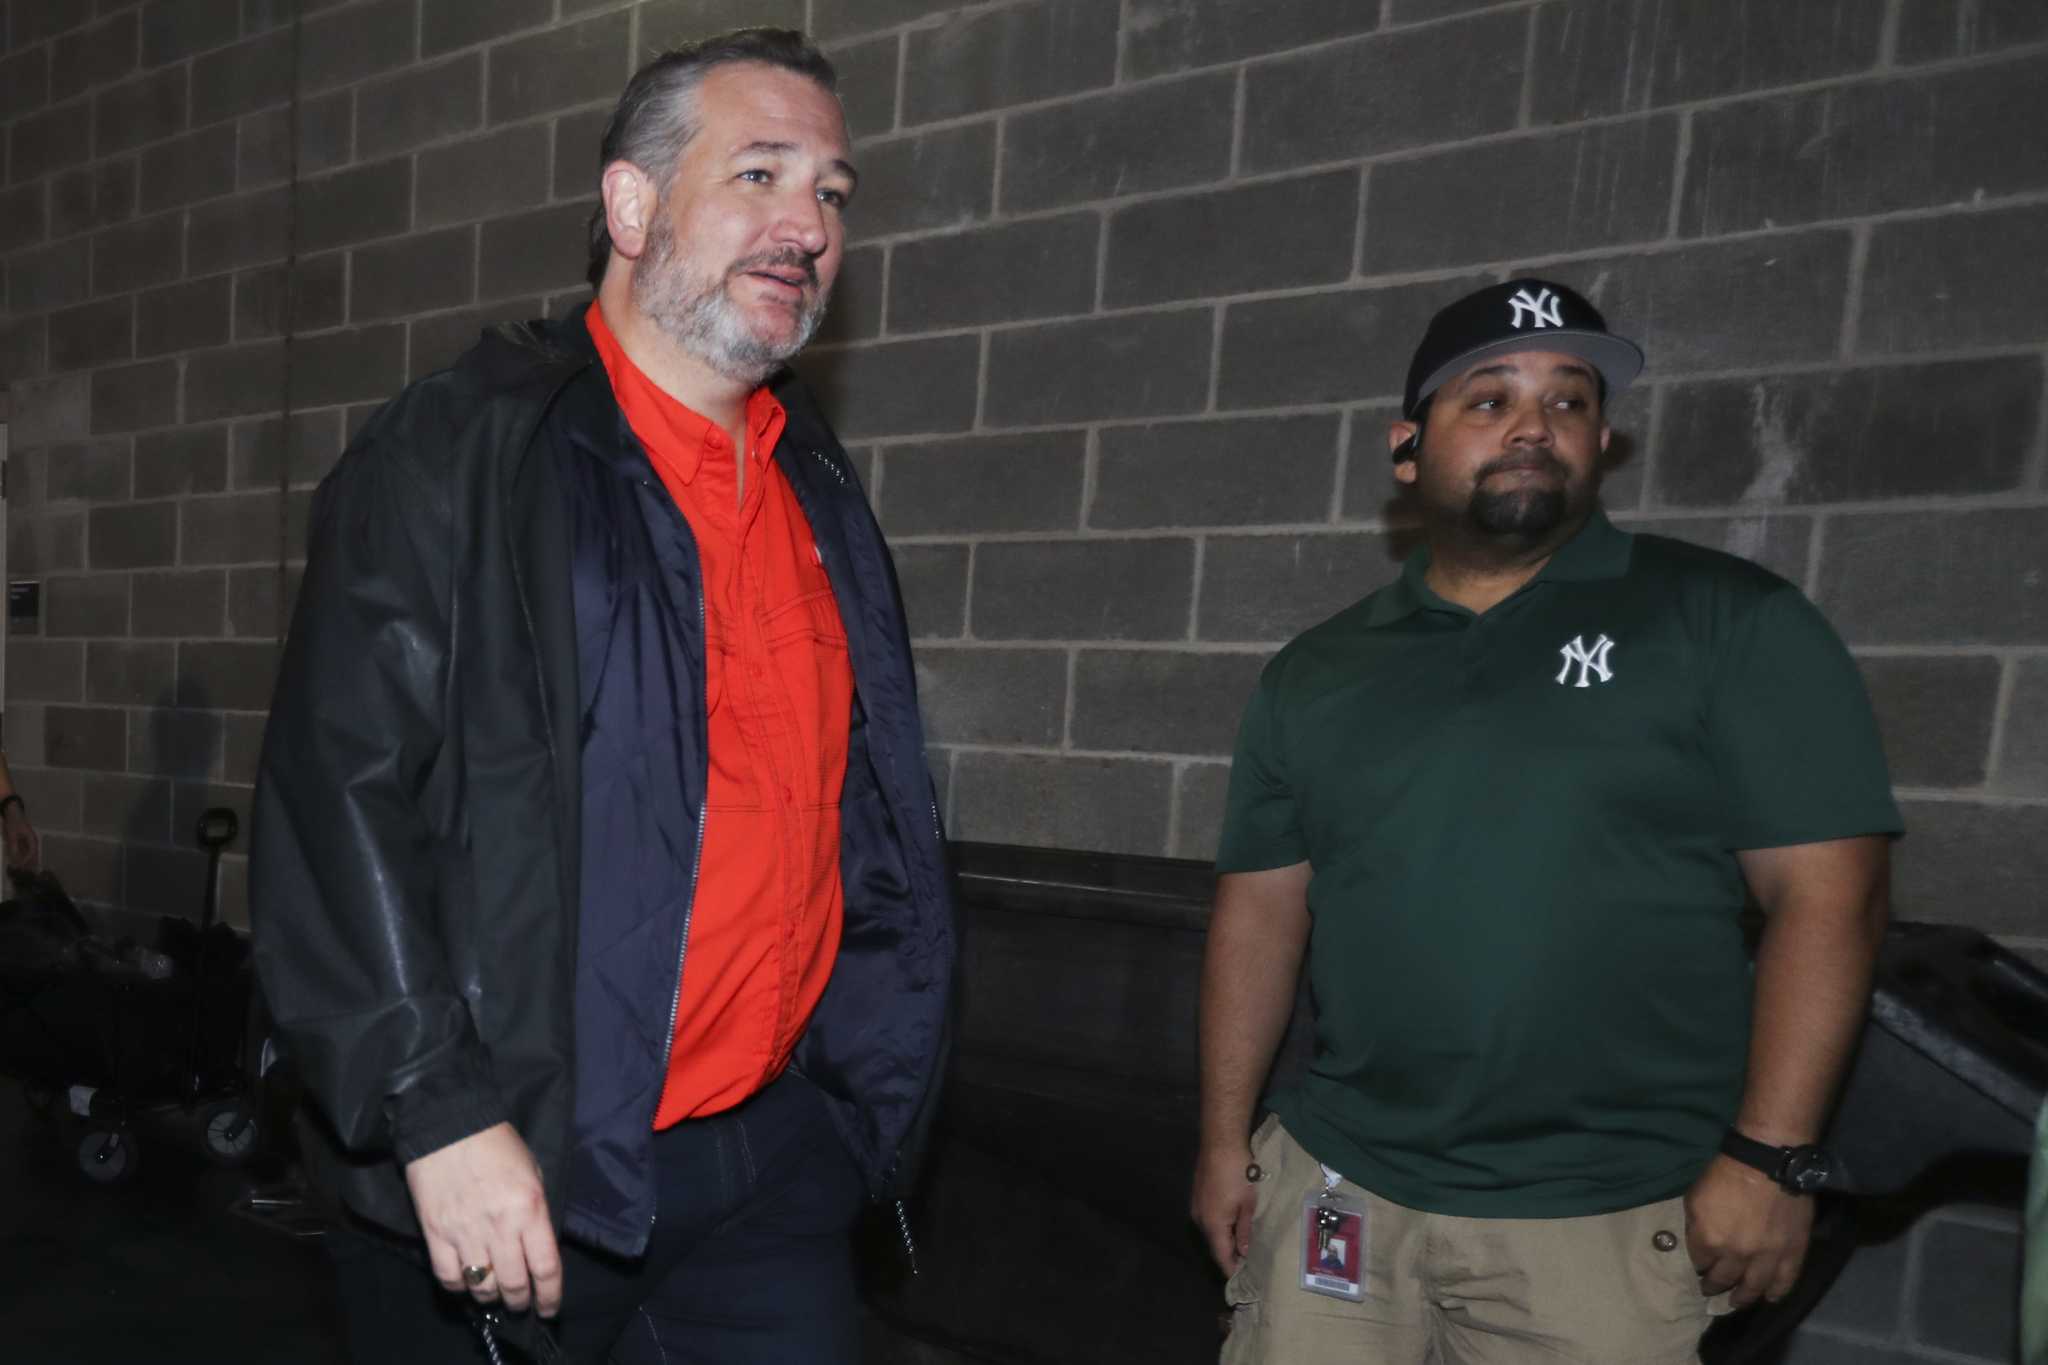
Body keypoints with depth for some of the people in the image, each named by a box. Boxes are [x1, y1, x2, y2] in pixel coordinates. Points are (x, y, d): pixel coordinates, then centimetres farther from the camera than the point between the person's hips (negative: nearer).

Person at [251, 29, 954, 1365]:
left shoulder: (817, 488, 8)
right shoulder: (456, 455, -11)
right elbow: (339, 801, -15)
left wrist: (865, 1091, 14)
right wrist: (437, 1113, -18)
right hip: (508, 1167, -4)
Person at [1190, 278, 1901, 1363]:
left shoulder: (1732, 623, -3)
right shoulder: (1315, 671, 7)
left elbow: (1825, 895, -7)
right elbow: (1260, 909, 8)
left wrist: (1771, 1157, -11)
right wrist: (1224, 1139, 6)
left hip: (1609, 1223, -2)